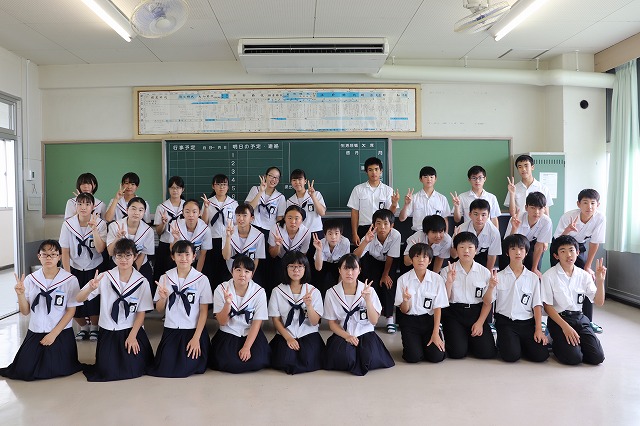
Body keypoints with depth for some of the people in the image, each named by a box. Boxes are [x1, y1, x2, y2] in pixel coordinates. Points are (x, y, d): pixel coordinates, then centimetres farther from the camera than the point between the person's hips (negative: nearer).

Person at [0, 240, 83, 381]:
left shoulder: (70, 280, -10)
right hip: (35, 332, 3)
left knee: (54, 371, -9)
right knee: (24, 372, -5)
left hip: (61, 333, -3)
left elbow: (71, 310, -7)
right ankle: (41, 356, 26)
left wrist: (54, 334, -11)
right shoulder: (30, 279, -1)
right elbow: (25, 312, 2)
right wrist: (21, 294, -16)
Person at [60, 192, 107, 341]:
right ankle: (84, 326, 26)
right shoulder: (68, 224, -9)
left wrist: (94, 228, -30)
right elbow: (65, 251, -5)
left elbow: (100, 249, -22)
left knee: (93, 302, -10)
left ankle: (94, 327, 20)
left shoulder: (100, 224, -12)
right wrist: (67, 275, -7)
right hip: (75, 268, 2)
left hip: (94, 268, -1)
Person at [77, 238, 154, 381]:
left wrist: (132, 336, -13)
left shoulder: (142, 282, -7)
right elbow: (79, 299, -11)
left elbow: (141, 312, -4)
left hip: (132, 330, 0)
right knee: (107, 371, -7)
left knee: (133, 369, -9)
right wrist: (90, 288, -32)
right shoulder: (105, 278, -7)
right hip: (108, 331, 1)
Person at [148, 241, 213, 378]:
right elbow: (159, 310, 9)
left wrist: (196, 337, -11)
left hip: (194, 330, -2)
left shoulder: (202, 279, -6)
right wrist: (163, 297, -13)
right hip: (171, 330, 3)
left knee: (187, 368, -13)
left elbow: (203, 311, -4)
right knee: (165, 369, -8)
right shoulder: (165, 278, 2)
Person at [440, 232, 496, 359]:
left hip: (476, 313, 2)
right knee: (457, 352, -18)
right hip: (454, 313, -1)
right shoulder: (447, 271, 0)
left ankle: (470, 338, 18)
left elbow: (488, 302, 2)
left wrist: (480, 322, -8)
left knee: (487, 352, -14)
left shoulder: (485, 272, 3)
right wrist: (449, 282, -19)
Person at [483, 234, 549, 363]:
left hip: (527, 323, 2)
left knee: (541, 355, -17)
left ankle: (520, 344, 13)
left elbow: (537, 305, 4)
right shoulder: (499, 276, 2)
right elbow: (487, 302, -3)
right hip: (505, 323, -2)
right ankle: (504, 343, 11)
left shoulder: (533, 278, 6)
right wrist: (491, 287, -23)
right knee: (511, 355, -23)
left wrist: (539, 329, -6)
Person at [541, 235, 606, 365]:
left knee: (597, 357, -12)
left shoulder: (584, 275, 5)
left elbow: (599, 302, 2)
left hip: (580, 318, 5)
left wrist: (600, 280, -13)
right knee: (574, 358, -21)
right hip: (558, 319, -4)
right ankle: (556, 343, 10)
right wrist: (565, 326, -17)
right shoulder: (549, 276, -9)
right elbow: (548, 307, -8)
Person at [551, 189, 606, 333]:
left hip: (580, 248, 3)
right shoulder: (568, 217, -30)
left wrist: (587, 267, -8)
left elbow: (594, 243, -12)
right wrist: (567, 230, -47)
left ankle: (587, 321, 9)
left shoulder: (600, 219, -23)